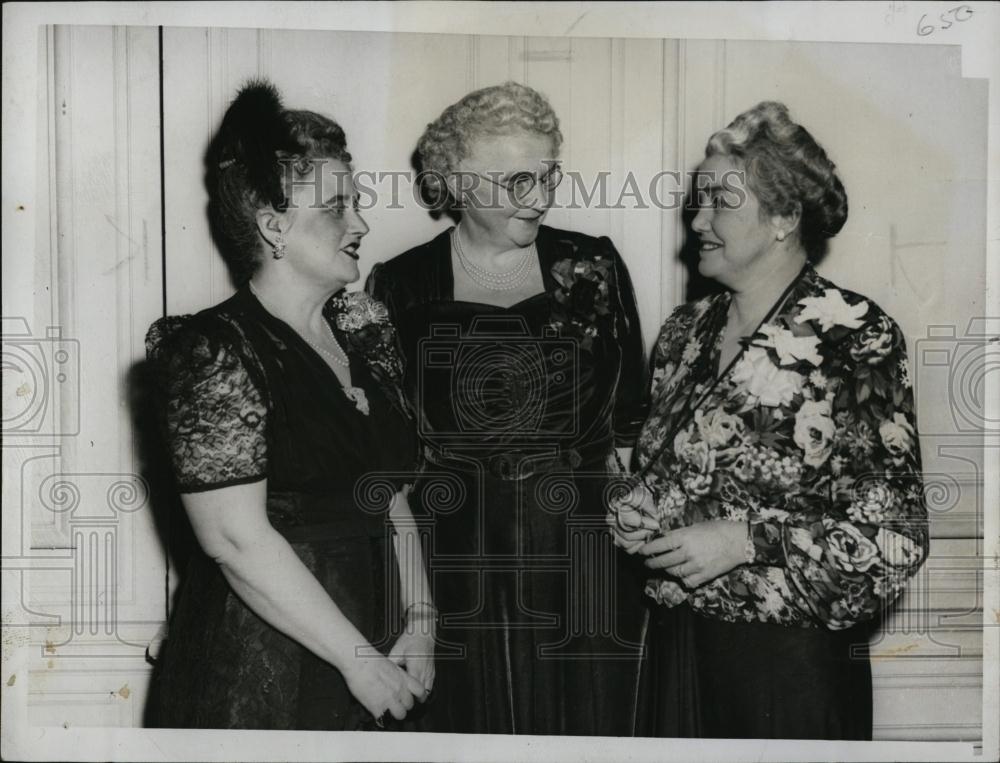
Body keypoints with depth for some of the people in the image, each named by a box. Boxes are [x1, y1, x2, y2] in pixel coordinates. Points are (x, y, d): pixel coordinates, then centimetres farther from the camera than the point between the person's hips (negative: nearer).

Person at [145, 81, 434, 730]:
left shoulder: (362, 328, 6)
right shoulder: (218, 353, -15)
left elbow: (391, 499, 8)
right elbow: (238, 540, -19)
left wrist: (420, 621, -2)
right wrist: (359, 658, -17)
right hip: (262, 679, -6)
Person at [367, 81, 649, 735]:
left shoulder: (595, 267, 3)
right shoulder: (401, 286, 1)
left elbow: (629, 419, 6)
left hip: (580, 562, 1)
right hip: (455, 566, 0)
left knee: (589, 723, 9)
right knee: (468, 727, 10)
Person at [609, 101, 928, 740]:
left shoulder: (856, 337, -13)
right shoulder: (686, 331, 6)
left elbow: (897, 537, -15)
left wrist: (744, 541, -19)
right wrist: (640, 506, 0)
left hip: (794, 656, -5)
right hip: (679, 640, 6)